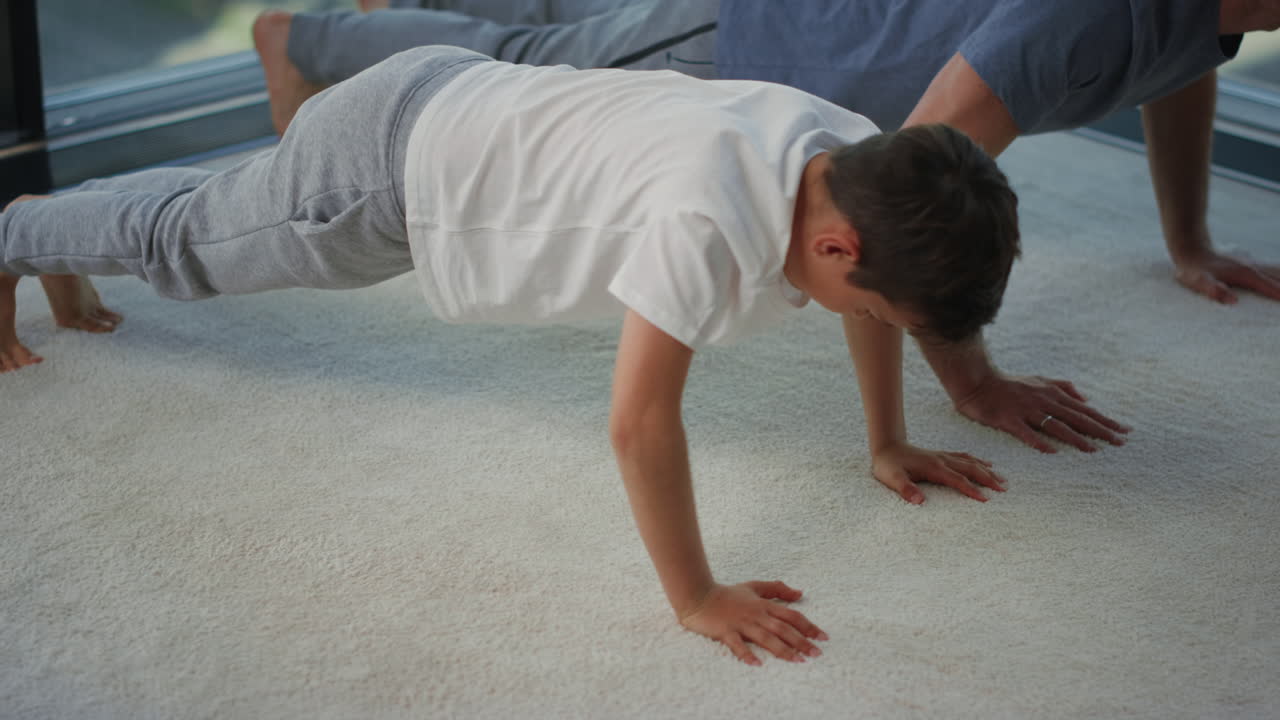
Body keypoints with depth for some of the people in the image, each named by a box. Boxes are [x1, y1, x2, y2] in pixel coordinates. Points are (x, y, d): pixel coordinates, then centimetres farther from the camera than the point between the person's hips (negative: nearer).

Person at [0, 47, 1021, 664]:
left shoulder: (861, 165, -17)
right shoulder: (712, 217, -43)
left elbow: (872, 298, 4)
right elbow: (641, 422, -41)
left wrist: (891, 446, 5)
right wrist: (697, 599, -33)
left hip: (461, 103, 7)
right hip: (386, 158, -7)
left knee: (203, 226, 32)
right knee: (182, 240, 21)